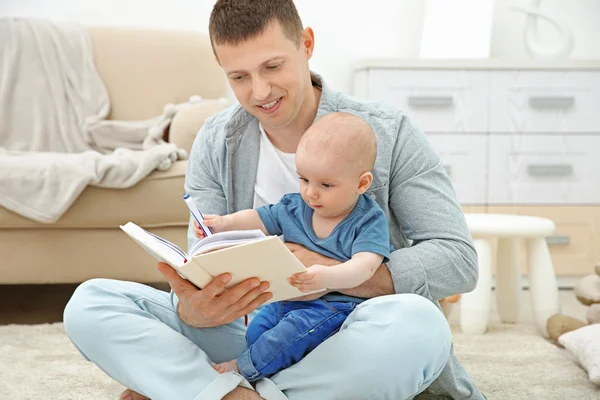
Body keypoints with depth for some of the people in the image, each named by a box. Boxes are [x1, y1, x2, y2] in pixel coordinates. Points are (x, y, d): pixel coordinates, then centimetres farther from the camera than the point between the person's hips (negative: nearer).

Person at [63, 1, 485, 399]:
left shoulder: (389, 133, -6)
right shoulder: (215, 143, 2)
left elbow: (458, 258, -12)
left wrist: (333, 273, -27)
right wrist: (193, 309, -29)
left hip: (349, 343, -1)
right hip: (253, 334, 2)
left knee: (418, 322, -38)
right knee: (90, 303, -14)